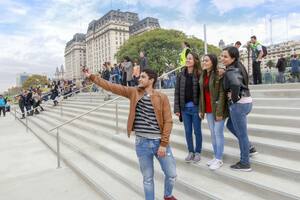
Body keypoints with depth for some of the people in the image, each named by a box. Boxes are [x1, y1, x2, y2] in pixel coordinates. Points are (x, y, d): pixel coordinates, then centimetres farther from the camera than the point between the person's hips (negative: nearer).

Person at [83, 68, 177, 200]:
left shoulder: (162, 97, -5)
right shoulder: (134, 92, 2)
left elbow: (168, 121, -6)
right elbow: (111, 87, 2)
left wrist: (164, 144, -10)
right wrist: (92, 77, -1)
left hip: (159, 142, 0)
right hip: (142, 143, 1)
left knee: (171, 174, 13)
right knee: (148, 177, 14)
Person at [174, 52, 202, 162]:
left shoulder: (199, 75, -6)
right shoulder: (181, 75, 4)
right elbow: (177, 93, 3)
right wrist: (177, 109, -1)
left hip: (196, 108, -3)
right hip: (184, 108, 3)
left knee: (197, 131, 9)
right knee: (187, 131, 12)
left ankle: (198, 152, 26)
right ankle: (191, 152, 27)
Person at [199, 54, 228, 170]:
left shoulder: (219, 74, -12)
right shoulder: (203, 75, 10)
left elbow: (222, 94, -16)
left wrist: (219, 112, -19)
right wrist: (201, 109, 10)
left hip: (217, 109, -7)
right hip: (208, 109, 7)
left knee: (218, 133, 2)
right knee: (212, 133, 14)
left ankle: (219, 159, 15)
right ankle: (216, 156, 28)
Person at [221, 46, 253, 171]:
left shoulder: (230, 71, -20)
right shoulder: (237, 67, 9)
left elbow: (235, 84, -41)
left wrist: (234, 98, -24)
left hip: (239, 104, -9)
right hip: (246, 102, 9)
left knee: (241, 134, 4)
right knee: (230, 125, 26)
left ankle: (245, 164, 20)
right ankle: (249, 147, 34)